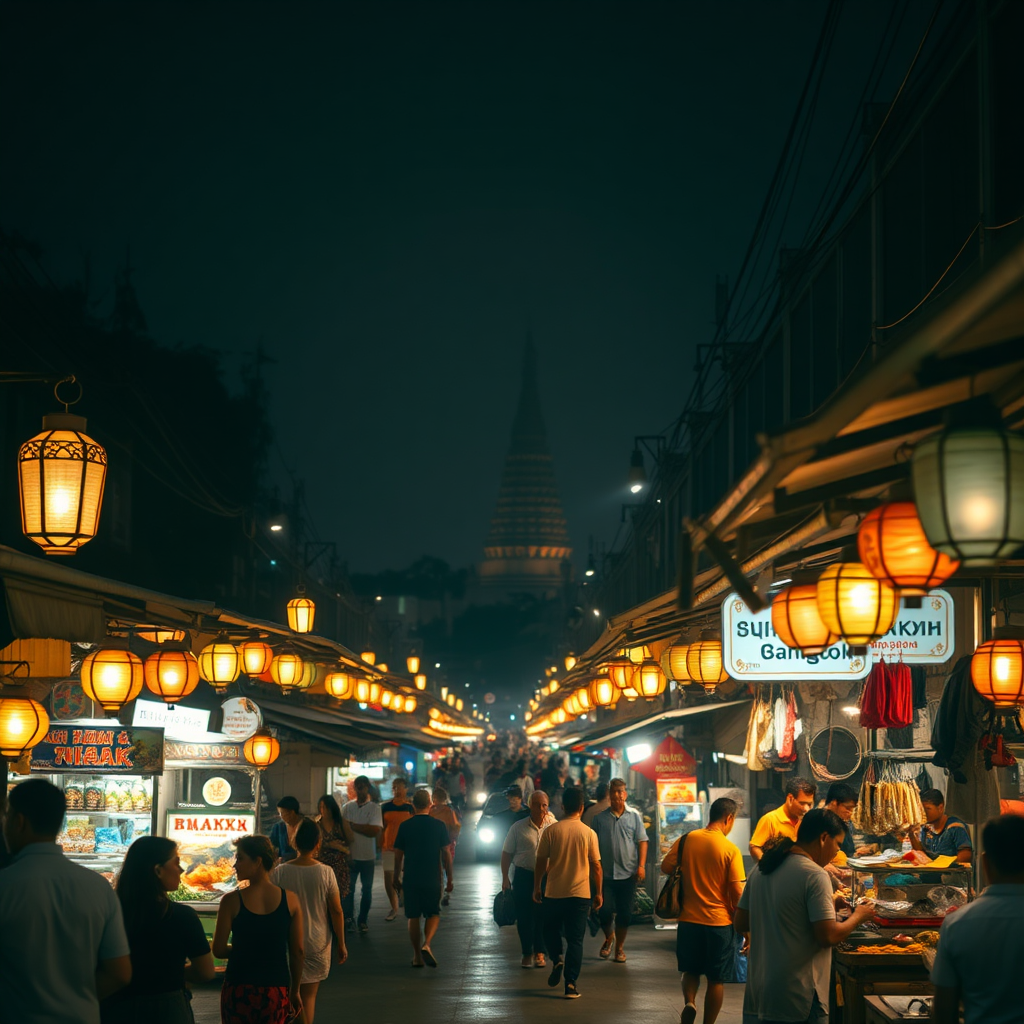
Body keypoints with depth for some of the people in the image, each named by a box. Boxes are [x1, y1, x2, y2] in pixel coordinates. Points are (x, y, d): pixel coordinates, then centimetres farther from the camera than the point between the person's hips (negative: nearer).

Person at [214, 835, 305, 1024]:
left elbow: (218, 950, -6)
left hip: (239, 989, -2)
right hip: (277, 990, 2)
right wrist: (295, 990, 13)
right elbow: (298, 951, 2)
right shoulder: (290, 900, -3)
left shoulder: (231, 901, -9)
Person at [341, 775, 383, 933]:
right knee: (348, 888, 3)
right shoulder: (348, 807, 5)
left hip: (367, 856, -1)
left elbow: (375, 831, -15)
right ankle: (348, 918, 12)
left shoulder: (374, 808, -3)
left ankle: (363, 921, 16)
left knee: (366, 890, 7)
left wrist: (352, 825, -13)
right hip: (350, 855, 1)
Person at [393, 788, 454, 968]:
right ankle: (426, 944, -11)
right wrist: (449, 879, 7)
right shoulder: (439, 825, -3)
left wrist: (396, 877, 16)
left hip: (410, 879, 1)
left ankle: (417, 956, 10)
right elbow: (446, 854, -1)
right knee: (434, 914, 12)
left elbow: (398, 855, 3)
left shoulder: (405, 826, -1)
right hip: (432, 878, -1)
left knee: (413, 917, 9)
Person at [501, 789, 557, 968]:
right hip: (523, 876, 0)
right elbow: (507, 853, 6)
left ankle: (539, 952, 18)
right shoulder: (519, 828, 2)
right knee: (524, 916, 2)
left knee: (543, 916, 5)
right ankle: (527, 953, 14)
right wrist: (505, 878, -1)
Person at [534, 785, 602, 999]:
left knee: (551, 930, 22)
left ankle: (557, 959, -1)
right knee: (575, 939, 5)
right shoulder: (589, 833, -4)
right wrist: (598, 893, 11)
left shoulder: (550, 831, -5)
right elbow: (596, 866, 0)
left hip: (553, 893, 0)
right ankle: (571, 983, 0)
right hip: (580, 893, 0)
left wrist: (536, 888, 13)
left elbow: (541, 862, 0)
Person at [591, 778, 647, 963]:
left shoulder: (634, 816, 4)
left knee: (624, 913, 3)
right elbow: (594, 845, 9)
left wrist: (641, 865, -7)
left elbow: (642, 841, 3)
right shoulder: (601, 818, 4)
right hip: (606, 873, 0)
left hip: (628, 873, 0)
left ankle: (619, 947, 18)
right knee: (604, 911, -4)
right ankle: (609, 937, 26)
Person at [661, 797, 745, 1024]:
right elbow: (737, 893, -12)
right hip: (719, 922, -3)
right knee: (716, 979, 10)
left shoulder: (686, 839, -4)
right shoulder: (730, 850, -13)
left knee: (691, 971, 20)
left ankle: (689, 1002, -5)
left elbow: (666, 868, 2)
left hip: (689, 920, 3)